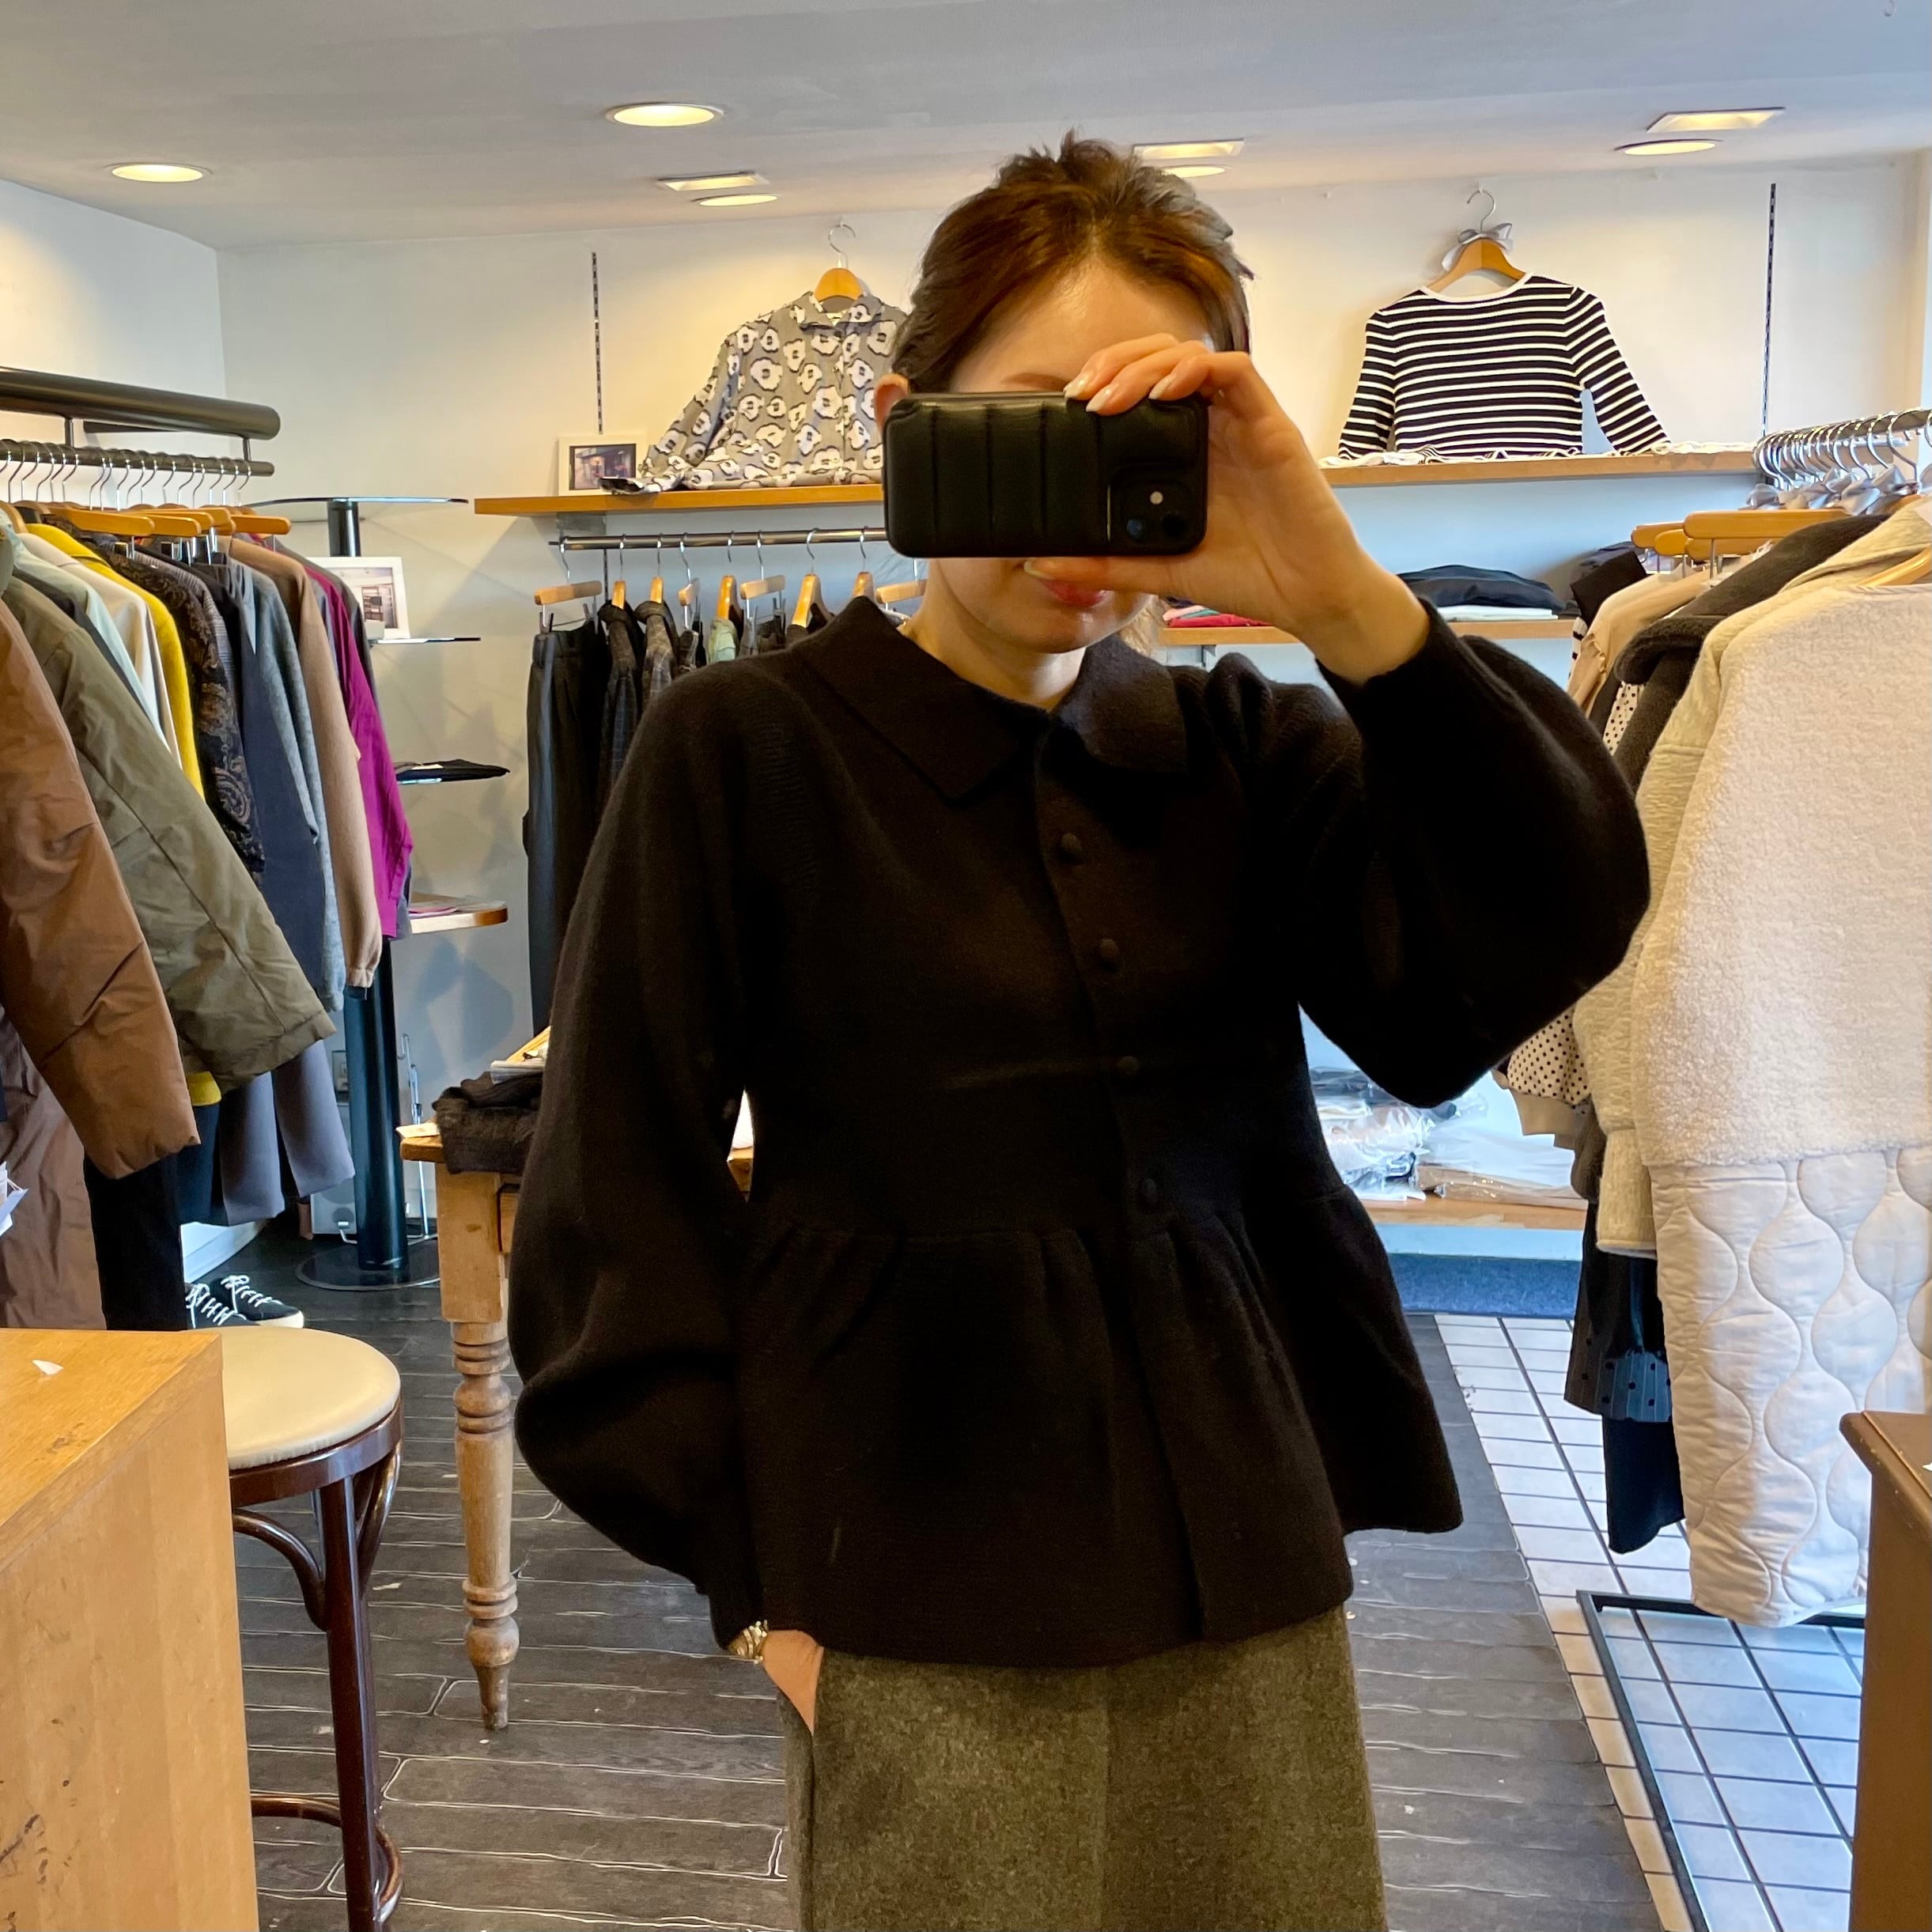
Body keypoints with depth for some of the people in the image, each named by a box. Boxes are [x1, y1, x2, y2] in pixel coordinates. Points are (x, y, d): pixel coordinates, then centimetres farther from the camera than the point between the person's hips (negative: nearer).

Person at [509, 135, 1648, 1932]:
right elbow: (621, 1197, -5)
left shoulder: (1240, 749, 4)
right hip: (931, 1626, -3)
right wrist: (756, 1575, -6)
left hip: (1251, 1580, 4)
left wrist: (1347, 601, -22)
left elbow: (1550, 925, -11)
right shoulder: (747, 750, -7)